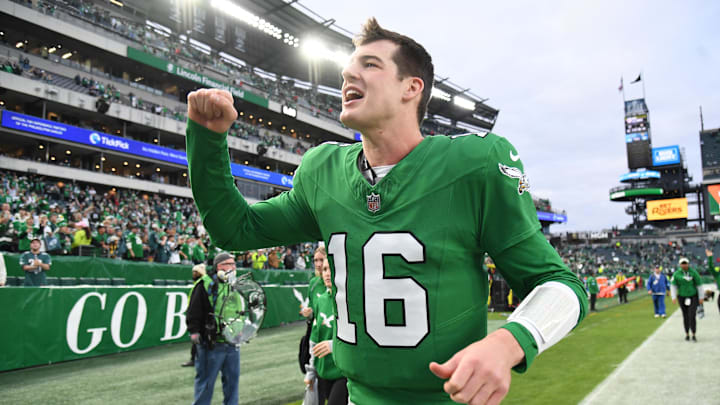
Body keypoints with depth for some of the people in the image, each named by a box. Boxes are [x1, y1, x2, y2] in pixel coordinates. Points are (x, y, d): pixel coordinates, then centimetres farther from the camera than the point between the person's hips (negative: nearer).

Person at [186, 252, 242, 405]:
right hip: (212, 344, -6)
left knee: (232, 379, 11)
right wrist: (194, 331, -14)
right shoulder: (206, 285, -7)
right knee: (206, 381, 3)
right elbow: (194, 311, -9)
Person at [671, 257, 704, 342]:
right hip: (682, 297, 2)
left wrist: (701, 297, -1)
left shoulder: (693, 272, -9)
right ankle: (687, 334, 20)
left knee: (692, 315, -12)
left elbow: (699, 285, -3)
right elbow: (673, 286, -3)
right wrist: (674, 297, -12)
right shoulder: (676, 274, -6)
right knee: (685, 316, 8)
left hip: (693, 297, -1)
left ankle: (694, 335, -6)